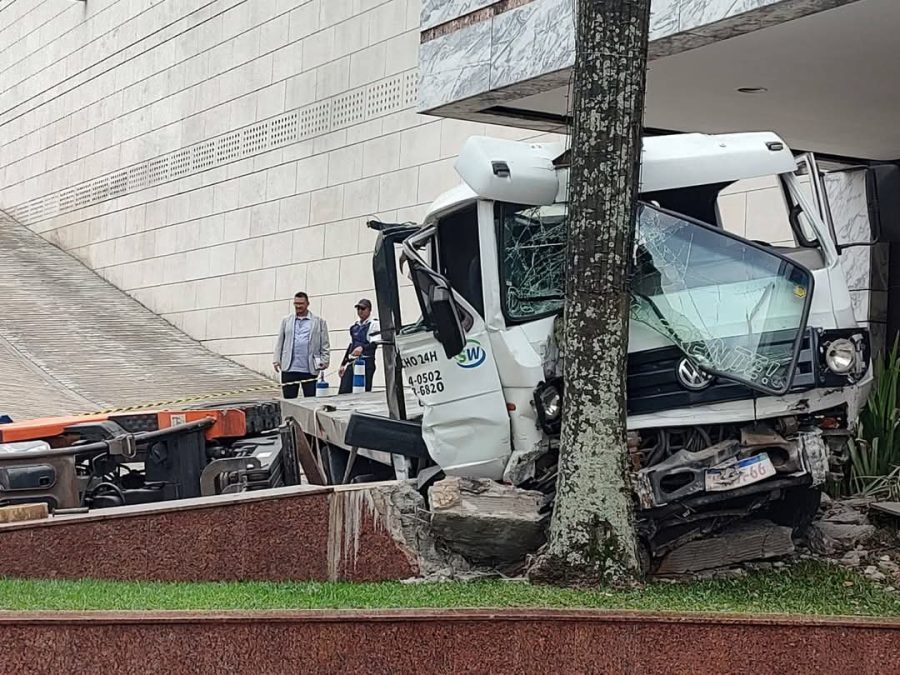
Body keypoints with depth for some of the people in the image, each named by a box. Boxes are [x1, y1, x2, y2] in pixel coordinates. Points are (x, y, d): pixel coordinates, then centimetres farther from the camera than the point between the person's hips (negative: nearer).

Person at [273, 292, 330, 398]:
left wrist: (324, 361, -4)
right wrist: (276, 360, 5)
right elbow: (279, 342, 14)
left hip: (309, 369, -2)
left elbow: (325, 344, 5)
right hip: (289, 369, 2)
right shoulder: (286, 321, 15)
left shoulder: (319, 321, 8)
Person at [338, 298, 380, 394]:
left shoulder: (374, 323, -3)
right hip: (352, 362, 7)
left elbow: (374, 344, -15)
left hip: (366, 362, -7)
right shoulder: (355, 325, 20)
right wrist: (343, 364, 22)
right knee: (343, 392, -3)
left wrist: (362, 348, -34)